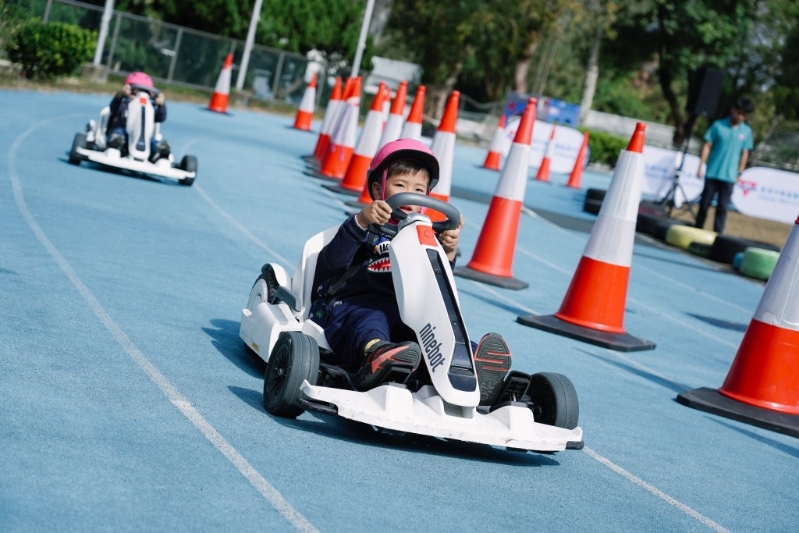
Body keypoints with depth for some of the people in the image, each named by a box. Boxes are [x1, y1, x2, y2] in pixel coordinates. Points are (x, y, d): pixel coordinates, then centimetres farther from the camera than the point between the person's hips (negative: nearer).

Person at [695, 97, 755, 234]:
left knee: (722, 208, 0)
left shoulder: (746, 131, 3)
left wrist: (739, 173, 5)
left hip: (729, 176, 1)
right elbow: (707, 146, -1)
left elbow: (745, 153, 8)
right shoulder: (718, 125, -3)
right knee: (704, 204, 6)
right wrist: (701, 166, -6)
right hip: (712, 173, 0)